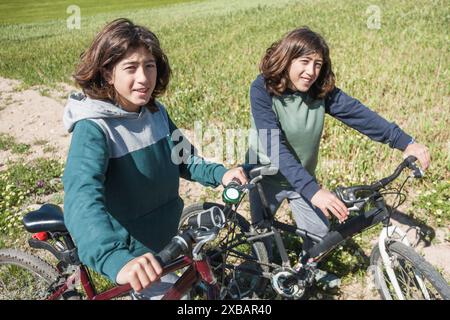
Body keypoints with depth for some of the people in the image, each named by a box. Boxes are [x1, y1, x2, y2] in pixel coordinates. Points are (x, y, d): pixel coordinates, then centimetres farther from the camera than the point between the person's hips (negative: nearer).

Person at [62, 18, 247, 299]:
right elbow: (83, 200, -41)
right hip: (137, 255, -7)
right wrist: (117, 260, -58)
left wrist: (220, 174, -14)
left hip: (173, 239, 7)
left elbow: (182, 159, 7)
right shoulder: (93, 129, -26)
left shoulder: (157, 112, -3)